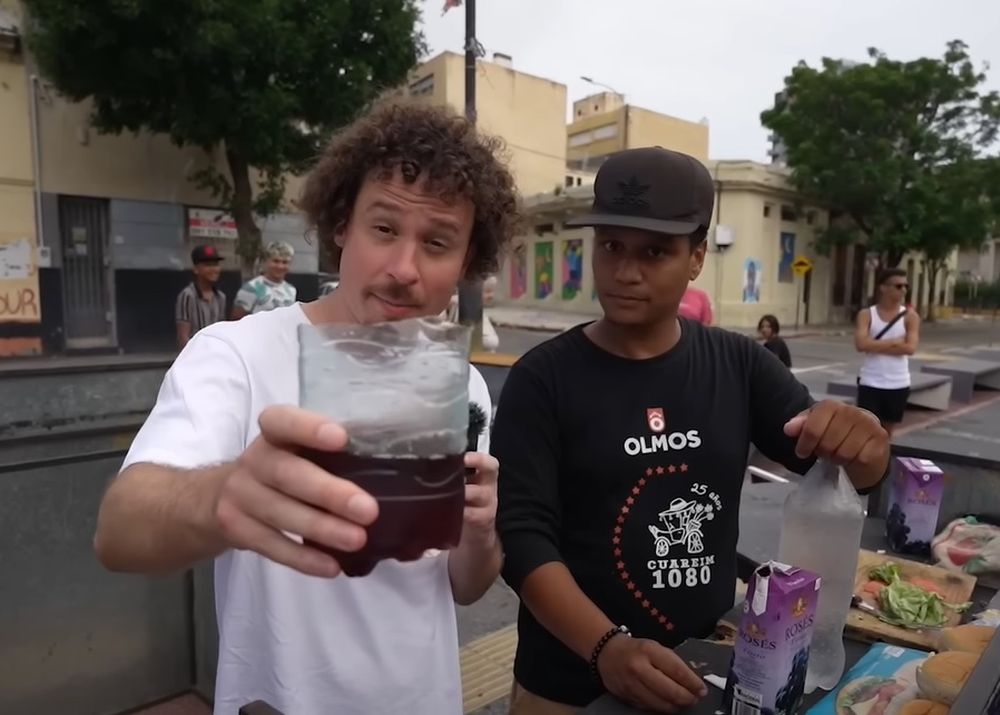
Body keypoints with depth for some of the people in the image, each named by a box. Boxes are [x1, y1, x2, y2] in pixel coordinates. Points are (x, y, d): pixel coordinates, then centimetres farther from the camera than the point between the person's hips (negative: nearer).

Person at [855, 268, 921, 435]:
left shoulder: (910, 316, 0)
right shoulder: (866, 314, -3)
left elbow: (910, 348, -14)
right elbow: (861, 344, -18)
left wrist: (876, 346, -15)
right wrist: (894, 342, -16)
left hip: (898, 385, 2)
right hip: (870, 384, -2)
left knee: (887, 432, 15)